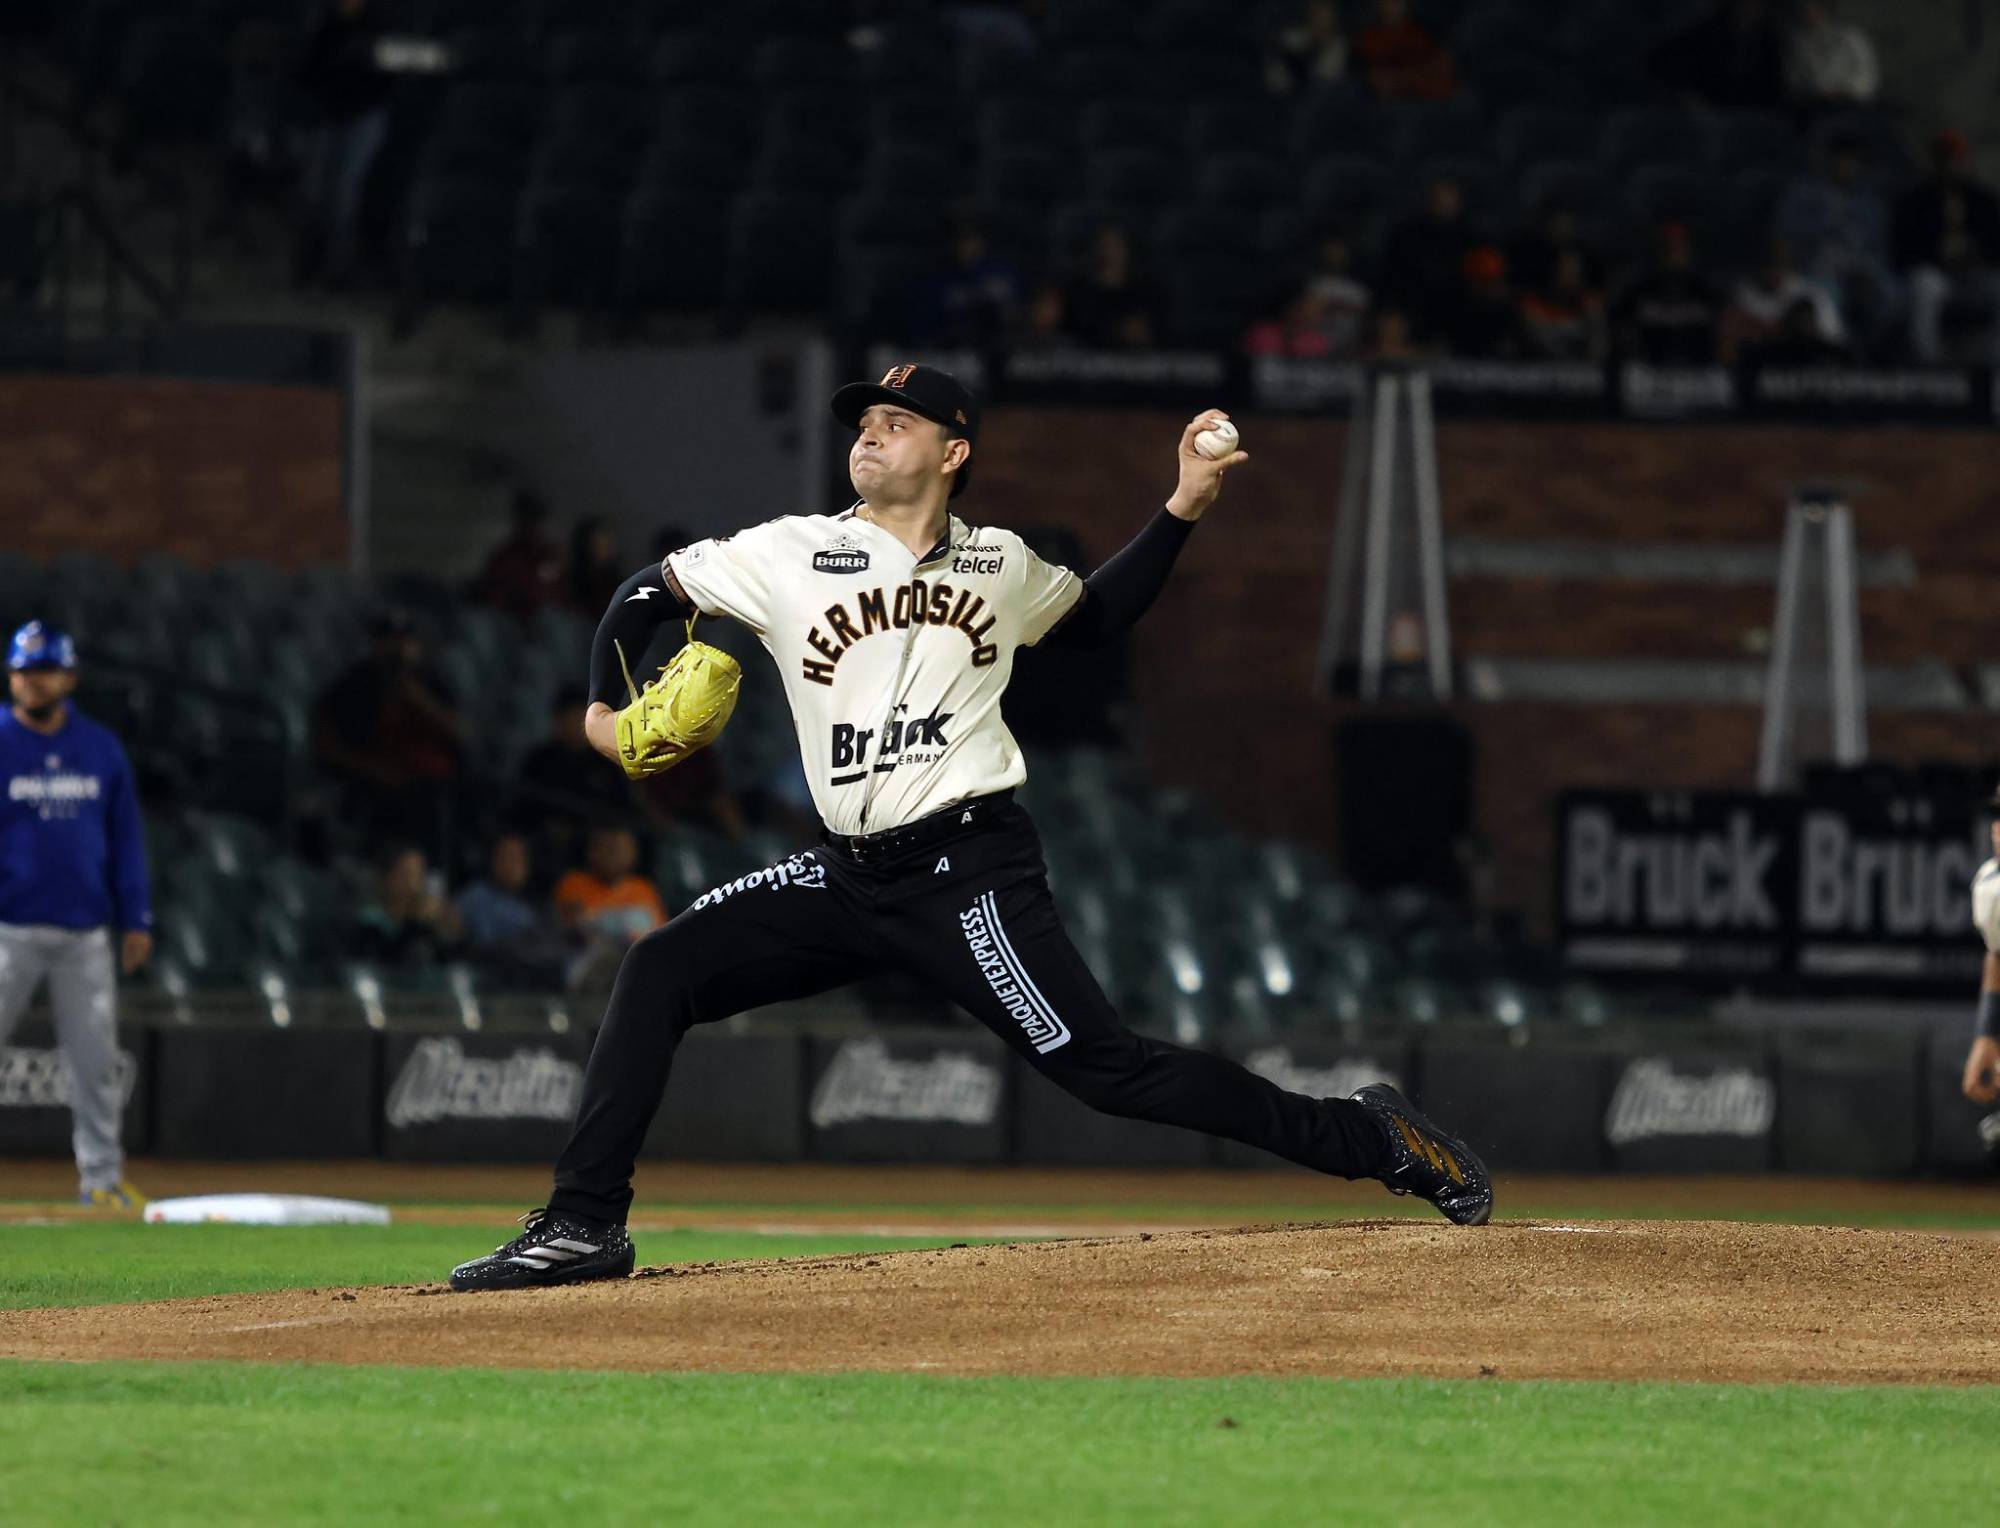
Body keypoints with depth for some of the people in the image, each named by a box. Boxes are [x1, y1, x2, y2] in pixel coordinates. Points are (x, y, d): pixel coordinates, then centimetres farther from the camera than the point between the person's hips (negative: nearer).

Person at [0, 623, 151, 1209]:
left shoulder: (101, 749, 8)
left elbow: (126, 839, 13)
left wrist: (136, 920, 6)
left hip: (85, 934, 3)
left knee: (96, 1059, 3)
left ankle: (101, 1176, 10)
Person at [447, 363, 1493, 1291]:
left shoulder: (1001, 566, 7)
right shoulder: (790, 555, 4)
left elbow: (1097, 615, 26)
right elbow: (651, 591, 12)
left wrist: (1184, 507, 16)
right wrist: (604, 706, -4)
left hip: (970, 871, -3)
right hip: (847, 878, 3)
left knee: (1104, 1068, -10)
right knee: (660, 971, -12)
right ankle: (583, 1227, -9)